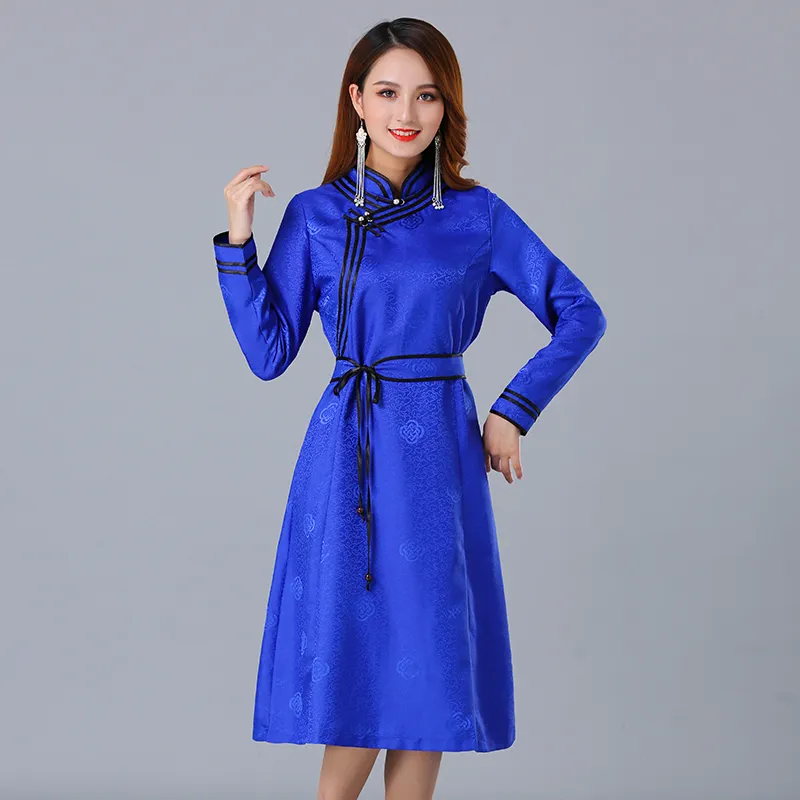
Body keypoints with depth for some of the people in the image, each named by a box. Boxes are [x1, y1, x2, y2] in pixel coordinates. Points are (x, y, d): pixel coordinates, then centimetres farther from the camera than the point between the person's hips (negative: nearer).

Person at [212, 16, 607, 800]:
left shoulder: (477, 216, 3)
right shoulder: (313, 214, 3)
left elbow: (581, 316, 8)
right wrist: (237, 239, -6)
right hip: (346, 462, 0)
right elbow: (268, 353, 1)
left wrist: (514, 411, 1)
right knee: (354, 671, 0)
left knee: (427, 675, 3)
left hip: (439, 460, 1)